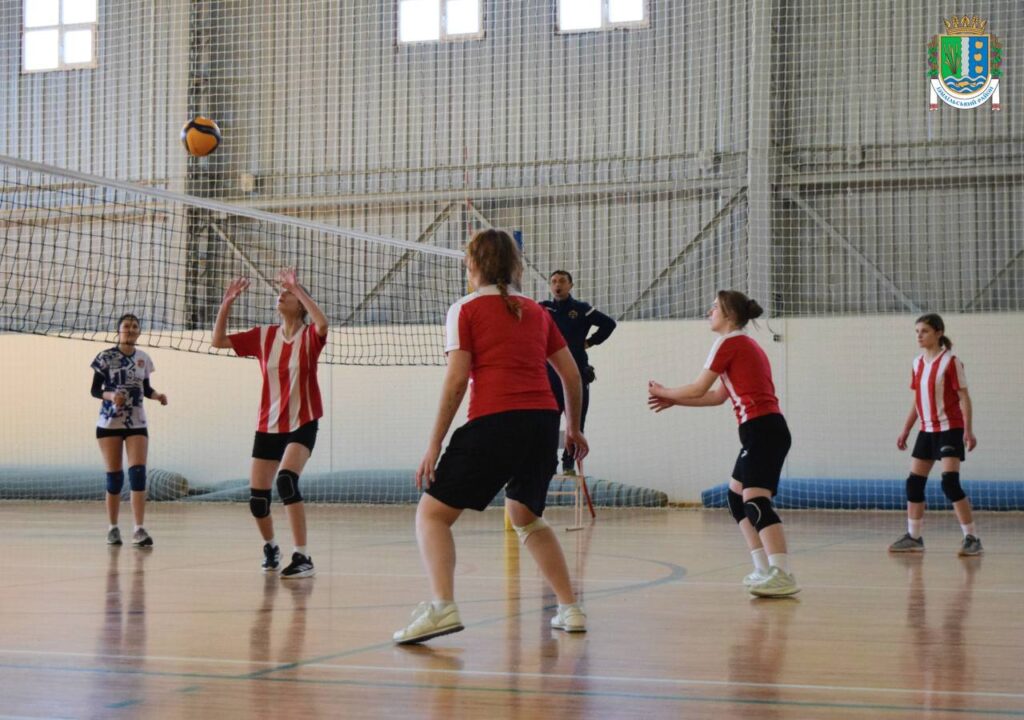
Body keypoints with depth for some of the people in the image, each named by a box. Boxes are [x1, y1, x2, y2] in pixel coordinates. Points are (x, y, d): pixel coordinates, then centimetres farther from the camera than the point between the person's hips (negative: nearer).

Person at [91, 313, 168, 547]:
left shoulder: (143, 359, 5)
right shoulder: (106, 357, -5)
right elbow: (94, 390, -5)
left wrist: (157, 395, -5)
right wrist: (110, 395, -24)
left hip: (137, 423, 2)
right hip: (109, 423, -2)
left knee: (138, 473, -11)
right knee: (114, 476, 2)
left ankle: (139, 530, -14)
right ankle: (113, 528, 16)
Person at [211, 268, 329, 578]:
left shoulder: (310, 336, -8)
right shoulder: (264, 336, 3)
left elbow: (322, 322, -32)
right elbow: (219, 340, 3)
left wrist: (296, 286, -32)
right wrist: (227, 303, -8)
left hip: (302, 424, -4)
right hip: (268, 425, 4)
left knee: (286, 479, -28)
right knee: (257, 496, 4)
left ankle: (303, 557, -23)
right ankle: (270, 547, 33)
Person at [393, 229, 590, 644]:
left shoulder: (466, 310, 5)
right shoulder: (535, 311, 19)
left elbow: (456, 381, -4)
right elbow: (571, 375, 20)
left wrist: (435, 443, -3)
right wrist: (573, 428, 33)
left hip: (494, 422, -5)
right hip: (543, 420, 6)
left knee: (432, 513, 0)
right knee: (526, 517, 27)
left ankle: (442, 606, -22)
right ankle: (570, 609, 22)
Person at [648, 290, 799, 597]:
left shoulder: (730, 343, -6)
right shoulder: (746, 344, 22)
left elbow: (698, 389, -5)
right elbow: (718, 396, 24)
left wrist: (664, 392, 11)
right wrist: (673, 400, 25)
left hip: (761, 430, -10)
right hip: (765, 431, 10)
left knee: (756, 502, -17)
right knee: (736, 496, 16)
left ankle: (783, 576, -27)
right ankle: (764, 570, 15)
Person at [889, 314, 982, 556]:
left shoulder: (950, 361, -10)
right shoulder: (917, 363, 9)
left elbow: (964, 397, -12)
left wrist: (968, 430, -20)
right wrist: (906, 430, 15)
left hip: (949, 429, -7)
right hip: (927, 430, 7)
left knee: (950, 483, -15)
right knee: (914, 482, 6)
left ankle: (971, 538, -9)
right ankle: (914, 538, 15)